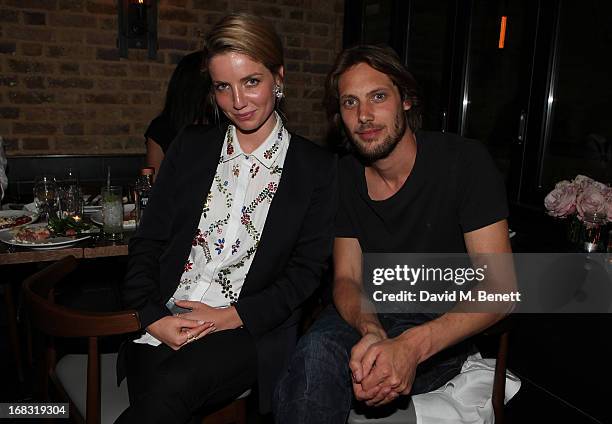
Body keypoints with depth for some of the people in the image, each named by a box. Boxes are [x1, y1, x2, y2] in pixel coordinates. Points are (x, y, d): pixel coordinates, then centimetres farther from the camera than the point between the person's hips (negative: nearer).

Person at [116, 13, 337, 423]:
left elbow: (306, 270, -1)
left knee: (173, 386, -29)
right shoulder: (191, 146, 11)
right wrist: (154, 317, -7)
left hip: (252, 330, -1)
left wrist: (230, 317, -11)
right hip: (160, 325, 2)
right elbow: (148, 241, 9)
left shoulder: (318, 167, 3)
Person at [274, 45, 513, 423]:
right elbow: (347, 277, 0)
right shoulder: (345, 176, 1)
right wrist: (371, 331, -25)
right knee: (317, 349, -30)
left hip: (443, 327, -4)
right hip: (367, 315, 4)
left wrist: (412, 346, -33)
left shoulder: (465, 162, -13)